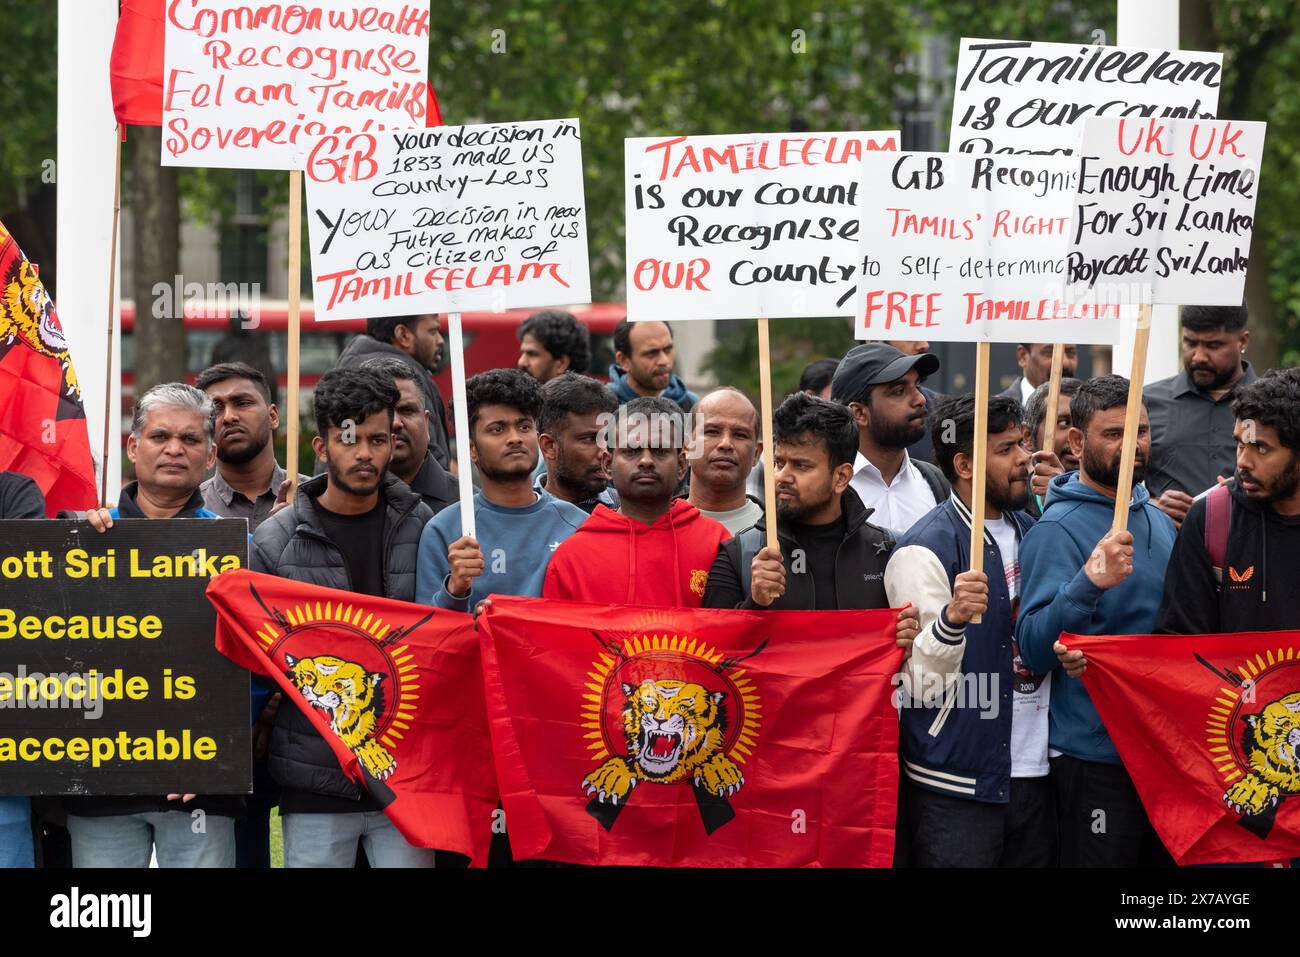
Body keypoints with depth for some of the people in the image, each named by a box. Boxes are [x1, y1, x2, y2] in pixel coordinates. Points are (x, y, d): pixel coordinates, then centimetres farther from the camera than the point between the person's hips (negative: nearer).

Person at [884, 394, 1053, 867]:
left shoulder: (1030, 533, 11)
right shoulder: (923, 551, -11)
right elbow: (921, 685, -16)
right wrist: (952, 619, -32)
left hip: (1035, 775, 7)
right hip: (957, 787, -7)